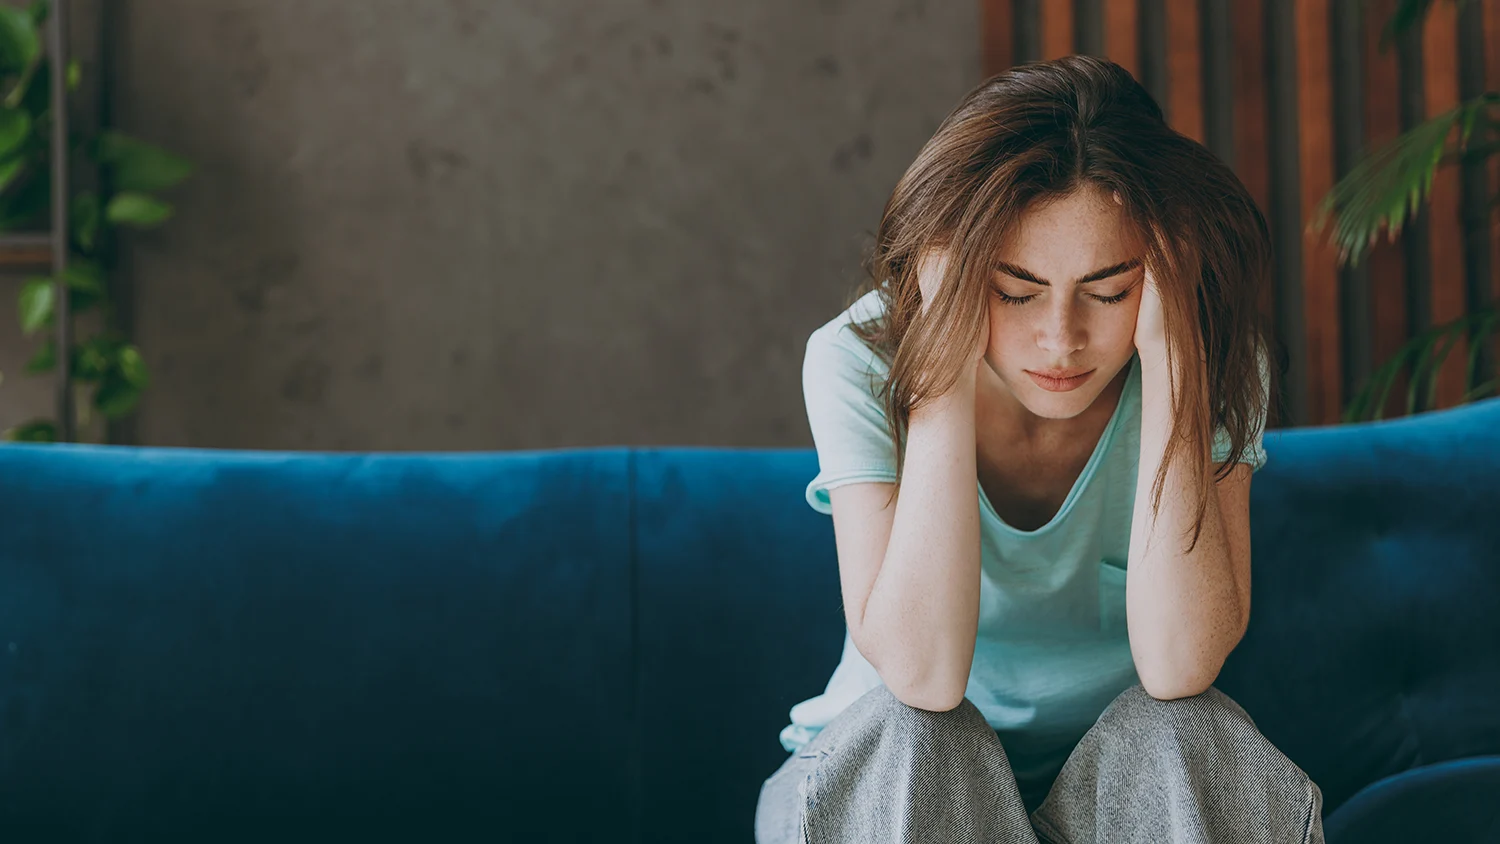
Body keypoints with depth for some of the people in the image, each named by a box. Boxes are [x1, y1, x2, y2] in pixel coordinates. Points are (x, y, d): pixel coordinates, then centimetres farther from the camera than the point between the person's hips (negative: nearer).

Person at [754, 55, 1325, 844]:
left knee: (1193, 731, -30)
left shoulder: (1216, 363, -15)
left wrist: (1167, 350, -32)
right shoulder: (861, 363, -18)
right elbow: (923, 675, -31)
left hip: (1126, 779, 2)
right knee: (905, 733, -33)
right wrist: (949, 359, -33)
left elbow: (1178, 667, -29)